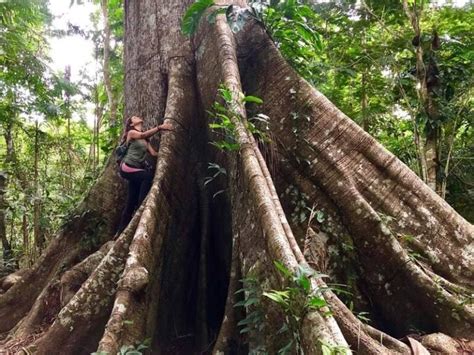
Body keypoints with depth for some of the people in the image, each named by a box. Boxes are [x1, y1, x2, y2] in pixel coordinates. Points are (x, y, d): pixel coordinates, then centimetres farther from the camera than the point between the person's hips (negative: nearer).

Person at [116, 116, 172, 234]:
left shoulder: (145, 140, 21)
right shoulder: (131, 133, 0)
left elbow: (153, 153, 9)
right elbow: (143, 135, -23)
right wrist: (159, 127, -37)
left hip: (137, 170, 8)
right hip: (127, 168, -7)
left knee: (131, 203, 5)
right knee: (149, 175, -33)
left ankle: (121, 231, 13)